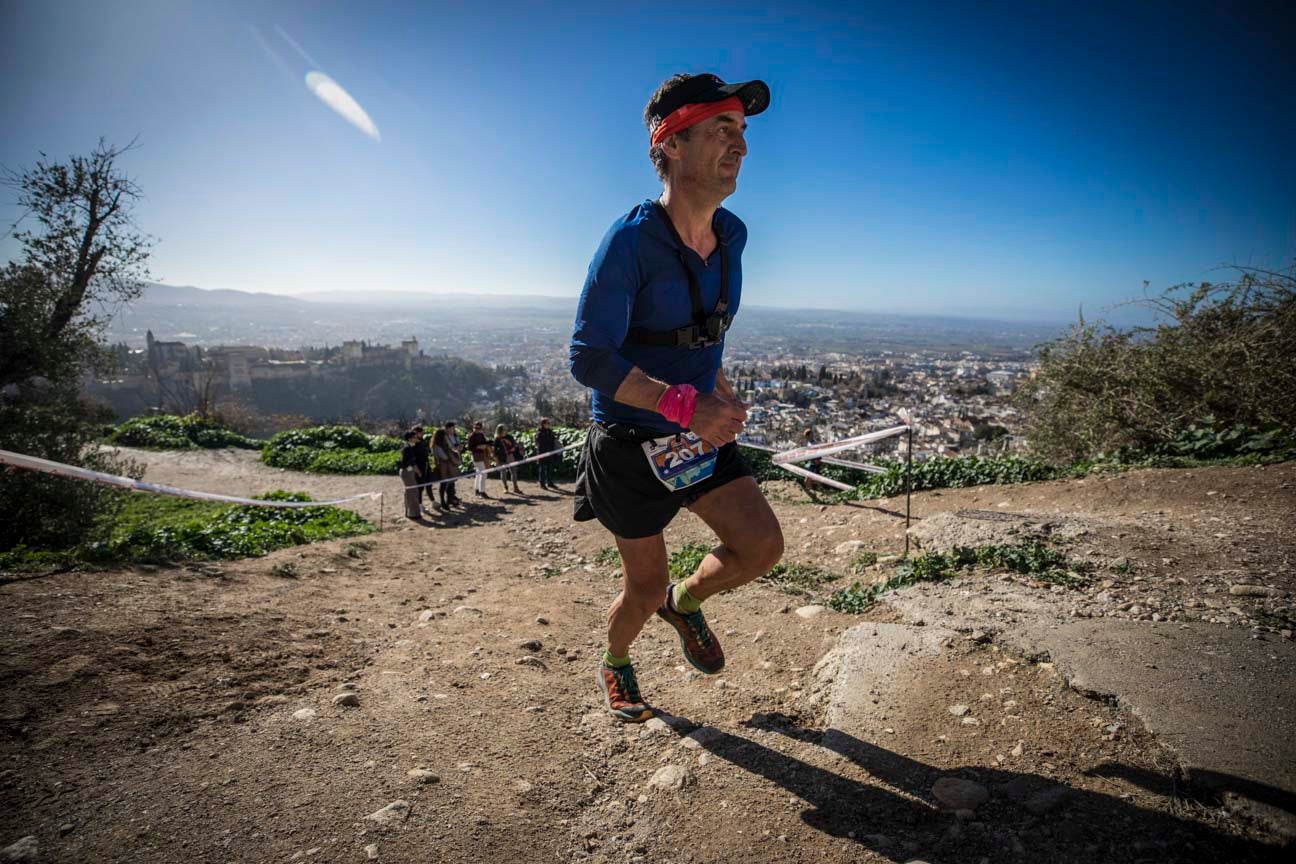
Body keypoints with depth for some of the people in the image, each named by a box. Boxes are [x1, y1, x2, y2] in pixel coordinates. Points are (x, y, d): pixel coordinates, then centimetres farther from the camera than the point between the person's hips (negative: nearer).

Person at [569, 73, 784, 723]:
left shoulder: (732, 234, 1)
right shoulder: (630, 239, -21)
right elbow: (590, 359, -25)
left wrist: (720, 391, 7)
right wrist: (687, 405, -32)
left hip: (699, 435, 6)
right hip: (630, 440, -5)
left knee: (762, 544, -6)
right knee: (644, 586, 8)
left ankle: (685, 604, 27)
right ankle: (613, 668, 42)